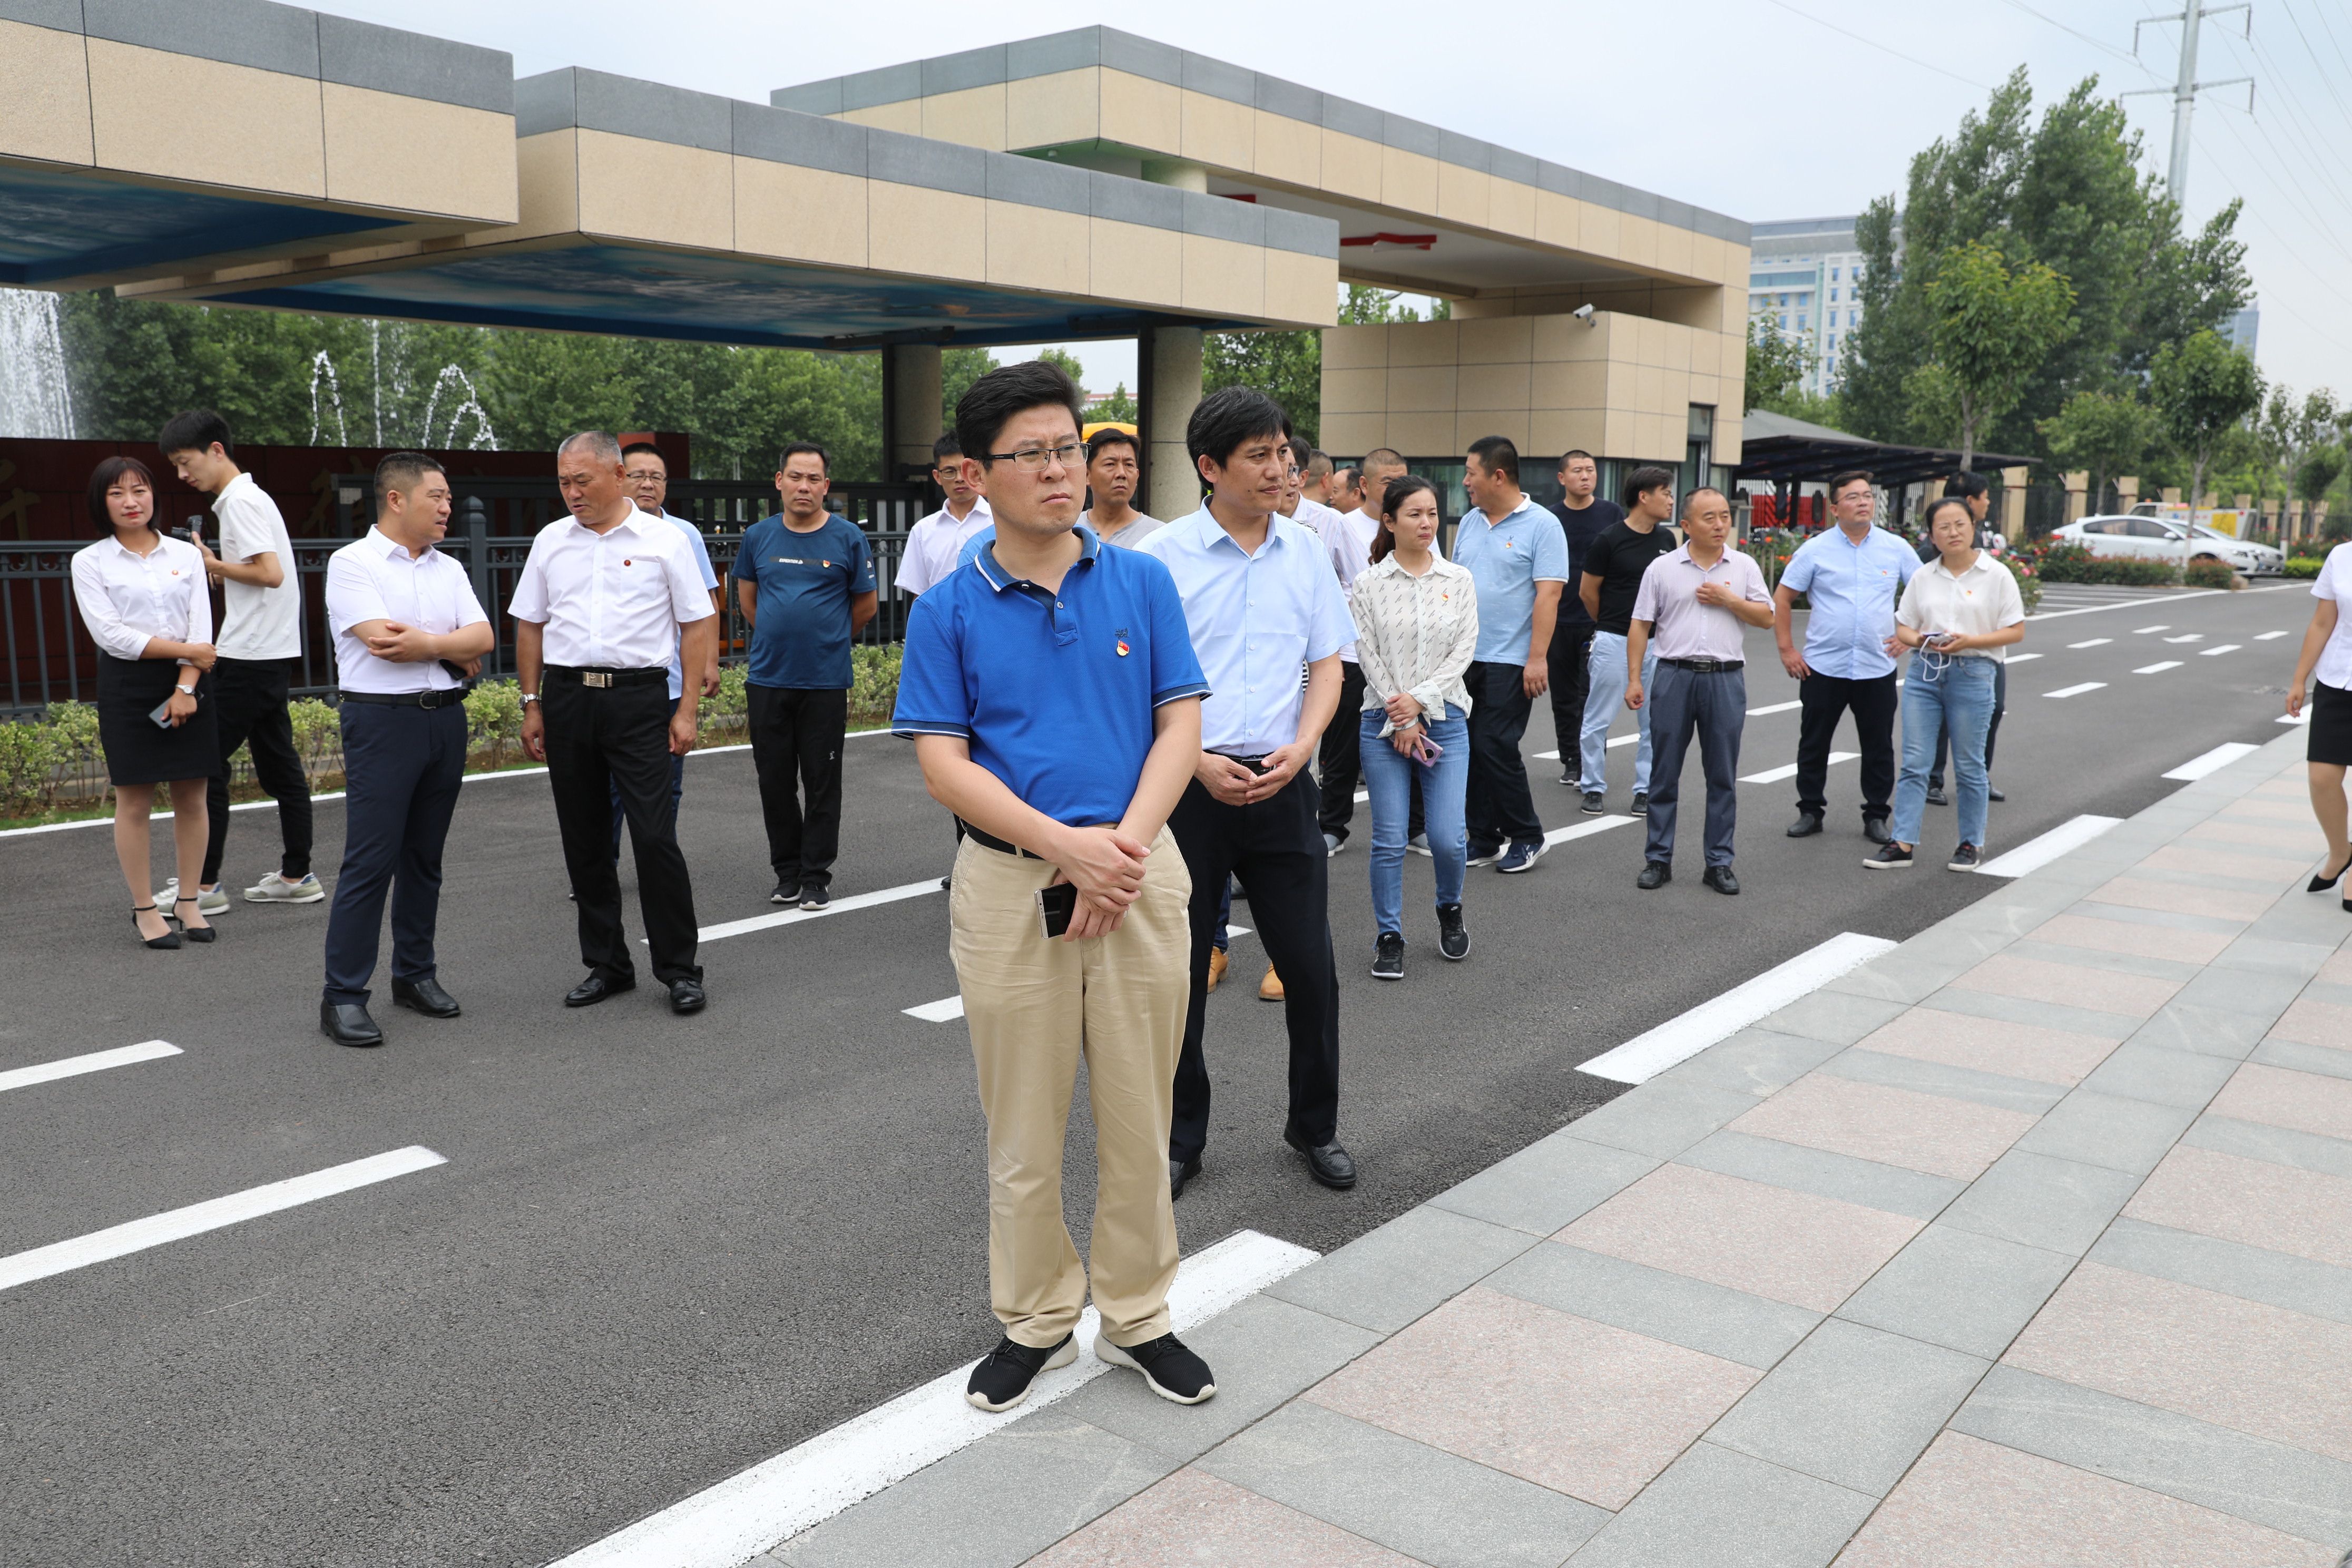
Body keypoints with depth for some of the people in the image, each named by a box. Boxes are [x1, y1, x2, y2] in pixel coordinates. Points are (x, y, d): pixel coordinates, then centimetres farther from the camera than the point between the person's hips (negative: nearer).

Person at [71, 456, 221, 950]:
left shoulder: (186, 554, 7)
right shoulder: (90, 562, 1)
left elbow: (202, 630, 0)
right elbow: (110, 633, -9)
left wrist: (185, 688, -12)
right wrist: (187, 650, -12)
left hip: (188, 684, 2)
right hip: (127, 687, -2)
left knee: (191, 798, 5)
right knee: (135, 802, 2)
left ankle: (189, 901, 16)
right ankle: (144, 909, 11)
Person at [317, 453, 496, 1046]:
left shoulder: (450, 570, 14)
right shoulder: (352, 562, -5)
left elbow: (483, 637, 2)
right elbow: (383, 641, -17)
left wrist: (425, 643, -13)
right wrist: (456, 653, -7)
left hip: (446, 718, 6)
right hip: (382, 721, -6)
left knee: (424, 858, 12)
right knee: (370, 861, -6)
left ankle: (415, 974, 23)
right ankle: (343, 997, -1)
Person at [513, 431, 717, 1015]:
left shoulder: (662, 540, 0)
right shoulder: (551, 541, 10)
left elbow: (699, 624, 0)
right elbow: (529, 627, 15)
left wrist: (687, 710, -6)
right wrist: (532, 707, 9)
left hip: (638, 696, -4)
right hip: (567, 697, 4)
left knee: (655, 837, -7)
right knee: (583, 840, 9)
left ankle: (679, 969, 4)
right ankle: (606, 965, 20)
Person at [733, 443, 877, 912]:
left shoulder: (848, 538, -2)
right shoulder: (759, 537, 6)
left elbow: (866, 604, 8)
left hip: (826, 680, -3)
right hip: (768, 679, 3)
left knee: (822, 784, 2)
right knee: (775, 782, 8)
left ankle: (816, 878, 12)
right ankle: (786, 872, 21)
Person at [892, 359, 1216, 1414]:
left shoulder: (1142, 582, 3)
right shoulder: (949, 611, -1)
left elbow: (1180, 726, 1)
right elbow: (943, 765, -6)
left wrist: (1127, 844, -15)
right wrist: (1067, 846, -17)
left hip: (1139, 873, 1)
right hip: (1009, 884, -1)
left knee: (1138, 1115, 11)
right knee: (1024, 1127, 10)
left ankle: (1136, 1315, 28)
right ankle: (1035, 1319, 29)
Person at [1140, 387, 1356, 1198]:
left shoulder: (1306, 553, 6)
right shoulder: (1162, 555, -5)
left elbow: (1327, 666, 9)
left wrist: (1299, 748, -7)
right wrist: (1199, 762, -14)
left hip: (1280, 785, 3)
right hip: (1187, 786, -2)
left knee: (1310, 969, 7)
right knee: (1178, 973, 7)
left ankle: (1315, 1127, 27)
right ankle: (1180, 1139, 25)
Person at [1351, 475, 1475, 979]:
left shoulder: (1459, 580, 5)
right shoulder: (1368, 584, -1)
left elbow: (1464, 650, 0)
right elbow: (1369, 655, -3)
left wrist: (1419, 700, -10)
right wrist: (1401, 721, -8)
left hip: (1445, 717, 1)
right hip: (1383, 722, -1)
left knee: (1448, 836, -5)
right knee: (1389, 839, 0)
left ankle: (1450, 908, 25)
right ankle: (1389, 938, 14)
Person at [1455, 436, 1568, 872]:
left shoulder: (1542, 525, -8)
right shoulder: (1470, 522, 13)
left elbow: (1548, 594, -14)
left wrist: (1537, 659, -19)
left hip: (1511, 660, -7)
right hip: (1466, 657, 7)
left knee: (1495, 746, -9)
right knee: (1470, 748, 7)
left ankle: (1527, 837, 8)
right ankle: (1484, 840, 18)